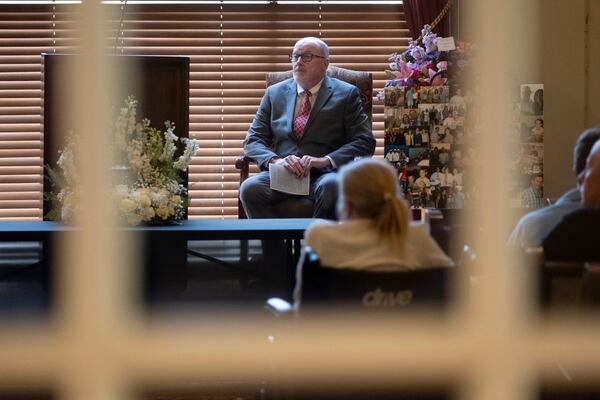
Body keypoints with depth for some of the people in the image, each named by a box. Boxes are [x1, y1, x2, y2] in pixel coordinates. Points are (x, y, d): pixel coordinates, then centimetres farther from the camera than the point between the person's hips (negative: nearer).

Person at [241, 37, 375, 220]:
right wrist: (276, 160, -11)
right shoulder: (274, 93, 17)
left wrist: (325, 160, -15)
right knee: (250, 188, -29)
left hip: (325, 174, -2)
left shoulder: (346, 94, 9)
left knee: (330, 188, -37)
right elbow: (253, 140, 11)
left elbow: (365, 142, 0)